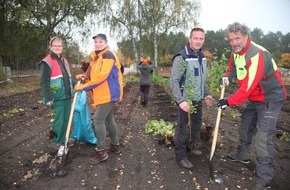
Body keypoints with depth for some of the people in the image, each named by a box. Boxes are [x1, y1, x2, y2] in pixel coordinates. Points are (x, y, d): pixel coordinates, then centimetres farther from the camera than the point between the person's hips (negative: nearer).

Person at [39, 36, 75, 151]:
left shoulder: (64, 61, 13)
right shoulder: (47, 62, -11)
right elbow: (44, 83, -16)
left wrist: (73, 91, 20)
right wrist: (49, 99, -22)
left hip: (67, 96, 7)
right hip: (57, 97, -7)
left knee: (66, 119, 13)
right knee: (59, 120, 0)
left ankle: (64, 139, 28)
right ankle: (57, 142, 17)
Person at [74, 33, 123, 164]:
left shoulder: (108, 55, -15)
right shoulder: (96, 56, 16)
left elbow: (102, 76, -24)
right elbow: (94, 74, 22)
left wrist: (84, 86, -20)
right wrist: (84, 76, 2)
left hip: (108, 94, -10)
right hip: (104, 94, 10)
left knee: (98, 120, -9)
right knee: (109, 120, 15)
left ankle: (102, 152, -1)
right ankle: (115, 146, 28)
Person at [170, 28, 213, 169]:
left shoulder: (202, 56, 7)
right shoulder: (181, 58, -17)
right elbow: (174, 81, -22)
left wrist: (206, 94, 14)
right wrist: (180, 101, -30)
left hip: (198, 100, 8)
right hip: (185, 100, -8)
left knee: (197, 125, 20)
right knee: (182, 128, 3)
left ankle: (192, 147, 41)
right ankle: (180, 155, 19)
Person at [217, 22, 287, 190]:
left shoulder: (258, 54, -30)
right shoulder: (236, 52, -1)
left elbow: (248, 87, -33)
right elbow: (233, 67, 19)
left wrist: (229, 101, -25)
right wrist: (228, 76, -4)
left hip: (270, 99, -9)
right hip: (254, 99, 9)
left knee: (263, 140, -13)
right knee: (245, 128, 22)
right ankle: (243, 155, 44)